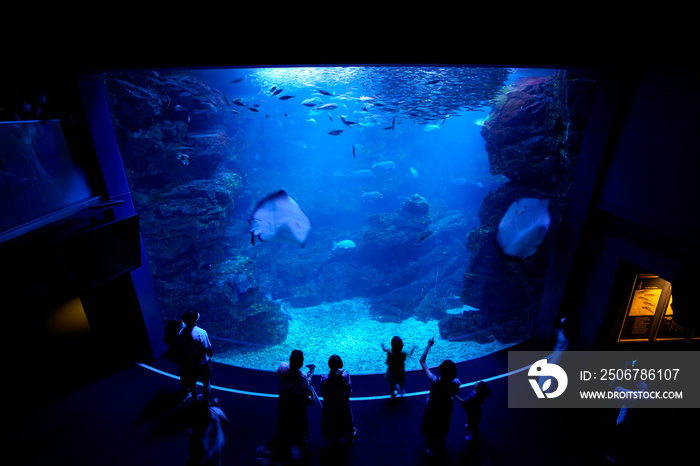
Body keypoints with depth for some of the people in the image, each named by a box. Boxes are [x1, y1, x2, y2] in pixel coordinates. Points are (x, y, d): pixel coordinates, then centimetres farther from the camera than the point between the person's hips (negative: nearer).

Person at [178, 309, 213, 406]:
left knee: (192, 382, 29)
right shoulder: (201, 333, -32)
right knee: (206, 384, 19)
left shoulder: (181, 333, -17)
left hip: (190, 363, 4)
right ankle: (207, 403, 37)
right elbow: (208, 350, -25)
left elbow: (181, 349, -3)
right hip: (203, 363, -4)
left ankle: (195, 399, 52)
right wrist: (211, 353, -5)